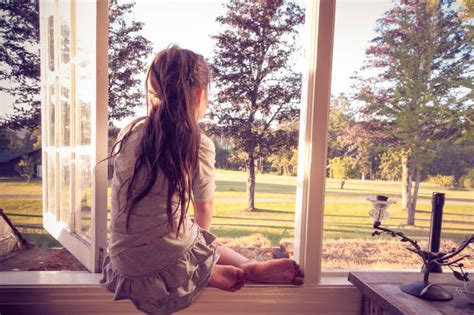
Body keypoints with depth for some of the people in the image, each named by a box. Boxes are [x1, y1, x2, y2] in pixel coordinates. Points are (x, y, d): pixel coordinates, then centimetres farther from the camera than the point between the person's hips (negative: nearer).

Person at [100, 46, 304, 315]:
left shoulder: (129, 132, 0)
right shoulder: (198, 146, -13)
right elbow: (204, 208, 1)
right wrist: (201, 235, 24)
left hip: (124, 267, 5)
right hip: (170, 266, -4)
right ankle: (251, 269, -2)